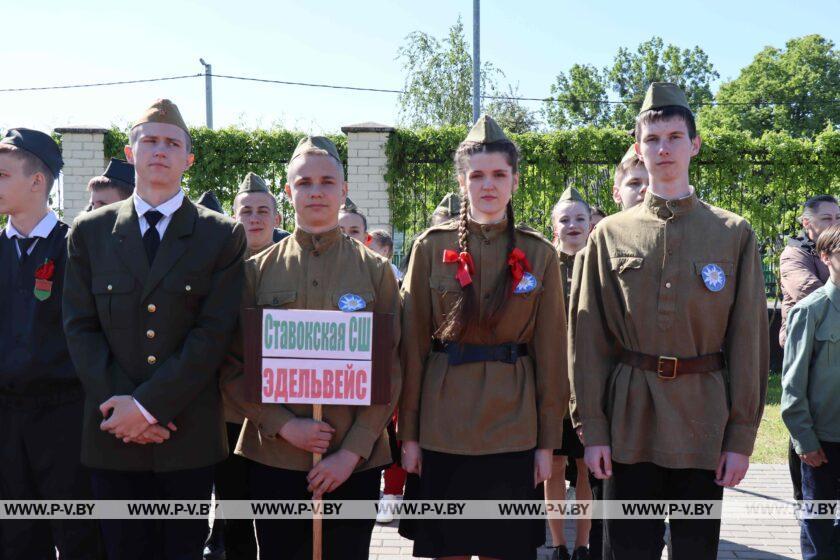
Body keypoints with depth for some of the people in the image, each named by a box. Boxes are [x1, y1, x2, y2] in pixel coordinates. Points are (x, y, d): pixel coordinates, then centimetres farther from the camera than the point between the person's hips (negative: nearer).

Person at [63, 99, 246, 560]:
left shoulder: (222, 236, 2)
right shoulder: (90, 232, 9)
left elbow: (214, 332, -6)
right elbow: (80, 327, 4)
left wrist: (148, 403, -13)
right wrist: (119, 405, -9)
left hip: (189, 434, -1)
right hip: (112, 437, 1)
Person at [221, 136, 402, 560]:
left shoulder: (375, 271, 3)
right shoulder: (258, 270, 4)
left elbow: (391, 370, 0)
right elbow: (233, 368, 2)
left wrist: (353, 450, -9)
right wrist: (284, 425, -11)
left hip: (356, 460, 0)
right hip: (274, 457, 0)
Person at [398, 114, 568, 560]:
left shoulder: (539, 254, 2)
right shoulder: (432, 247, 1)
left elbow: (551, 351, 3)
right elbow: (413, 345, 1)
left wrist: (548, 440, 1)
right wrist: (408, 432, -1)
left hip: (513, 428, 0)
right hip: (443, 428, 0)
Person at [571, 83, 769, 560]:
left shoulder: (735, 234, 2)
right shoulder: (610, 235, 3)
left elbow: (750, 342, 1)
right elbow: (590, 340, 1)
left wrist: (742, 436, -3)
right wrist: (593, 429, -3)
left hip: (704, 425, 0)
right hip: (630, 425, 0)